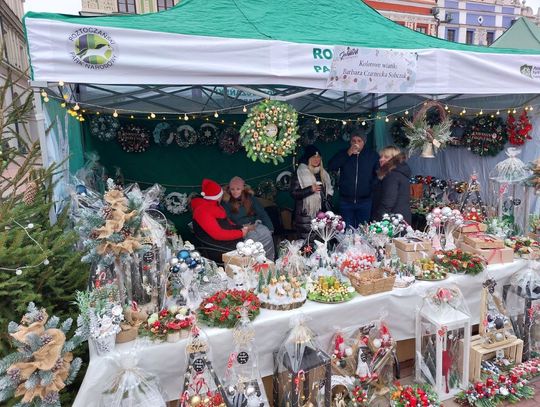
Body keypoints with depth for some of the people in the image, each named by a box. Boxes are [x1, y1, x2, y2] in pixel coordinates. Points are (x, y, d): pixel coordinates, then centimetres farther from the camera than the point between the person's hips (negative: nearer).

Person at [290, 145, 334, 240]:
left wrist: (327, 199, 13)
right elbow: (294, 193, -11)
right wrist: (310, 189, -20)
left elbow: (329, 190, 28)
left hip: (322, 213, 6)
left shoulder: (323, 173, 15)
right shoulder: (299, 174, -5)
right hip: (306, 217, -5)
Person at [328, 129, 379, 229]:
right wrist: (348, 154, -15)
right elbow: (331, 167, -10)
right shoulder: (343, 153, 4)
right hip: (346, 201, 1)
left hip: (364, 201, 0)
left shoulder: (372, 155, 3)